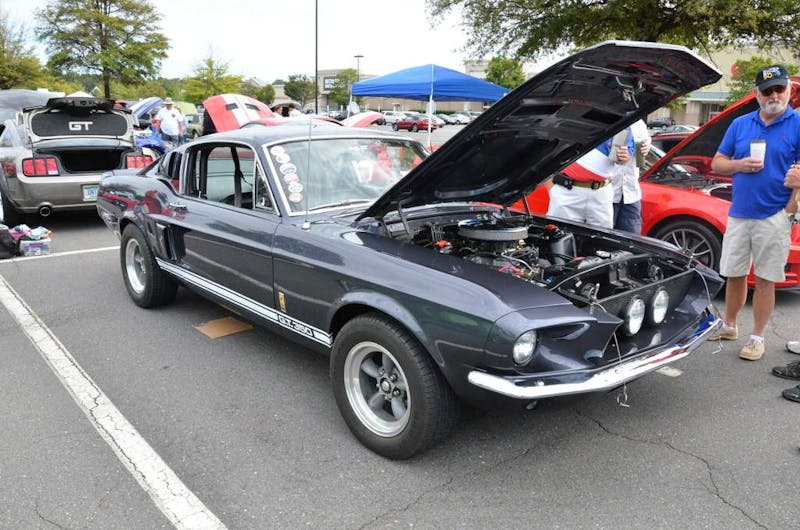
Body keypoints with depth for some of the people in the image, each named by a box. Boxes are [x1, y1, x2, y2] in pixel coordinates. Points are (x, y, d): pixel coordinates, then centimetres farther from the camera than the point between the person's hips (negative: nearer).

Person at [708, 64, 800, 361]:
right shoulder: (740, 124, 9)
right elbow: (717, 163, 11)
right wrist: (740, 164, -8)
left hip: (774, 217, -3)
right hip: (739, 214, 3)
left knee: (765, 279, 4)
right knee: (734, 275, 12)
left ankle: (758, 338, 15)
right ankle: (729, 327, 28)